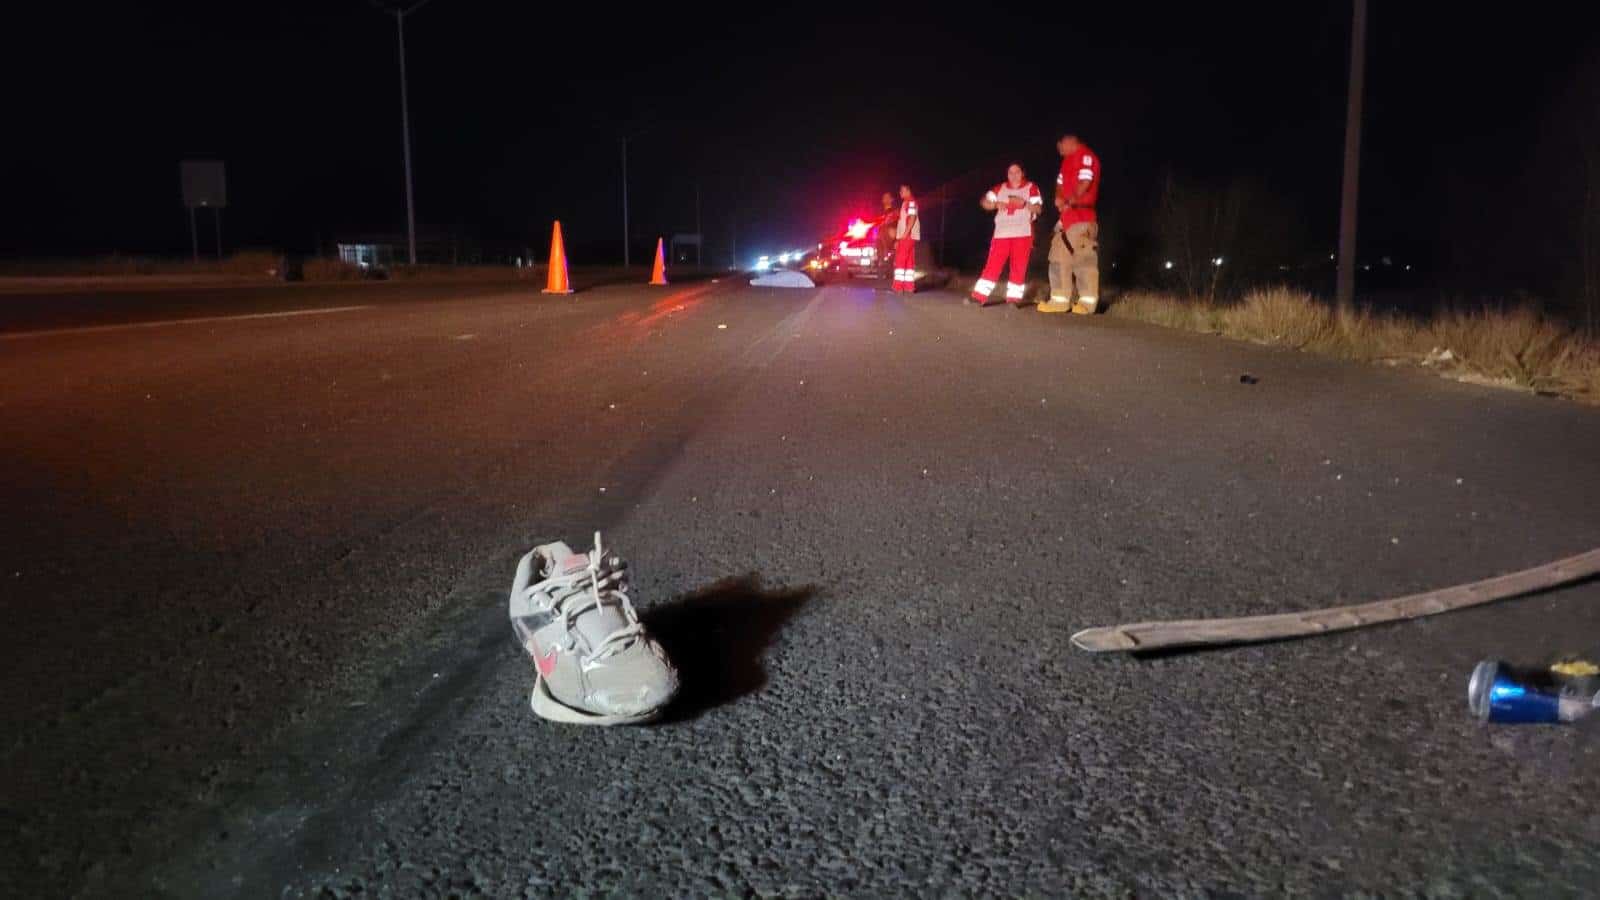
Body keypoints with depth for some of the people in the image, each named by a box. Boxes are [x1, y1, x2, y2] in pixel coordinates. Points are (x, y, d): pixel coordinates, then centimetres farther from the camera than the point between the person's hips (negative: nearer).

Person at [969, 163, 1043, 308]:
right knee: (992, 264, -2)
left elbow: (1038, 209, -4)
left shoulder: (1031, 187, 4)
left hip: (1022, 233, -2)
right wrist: (996, 204, -11)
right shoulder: (1000, 188, 13)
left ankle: (1014, 298, 1)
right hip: (1001, 233, 2)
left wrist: (1024, 203, -22)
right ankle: (979, 296, -2)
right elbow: (985, 202, 9)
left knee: (1018, 267, -3)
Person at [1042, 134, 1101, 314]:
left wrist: (1072, 200, -17)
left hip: (1081, 215, -10)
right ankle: (1060, 300, 10)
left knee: (1083, 257, -12)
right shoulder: (1067, 160, 22)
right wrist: (1059, 198, 0)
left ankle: (1087, 302, -11)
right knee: (1059, 257, 8)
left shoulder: (1086, 156, -7)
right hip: (1066, 215, 10)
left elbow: (1086, 181, -18)